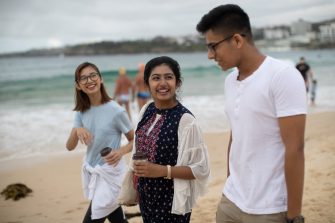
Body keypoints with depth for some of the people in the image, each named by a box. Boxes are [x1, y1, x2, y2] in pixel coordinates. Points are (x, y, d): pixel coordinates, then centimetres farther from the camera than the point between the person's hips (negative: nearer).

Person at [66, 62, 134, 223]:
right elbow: (70, 147, -3)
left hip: (110, 173, -5)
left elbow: (134, 140, -7)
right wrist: (77, 131, -23)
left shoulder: (115, 110, -17)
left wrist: (120, 152, -26)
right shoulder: (81, 112, 0)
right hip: (91, 171, 5)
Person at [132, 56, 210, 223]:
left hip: (173, 200, -6)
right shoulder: (146, 111, 0)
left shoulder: (185, 120, -19)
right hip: (146, 196, 6)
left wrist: (163, 171, -24)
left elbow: (201, 169, -17)